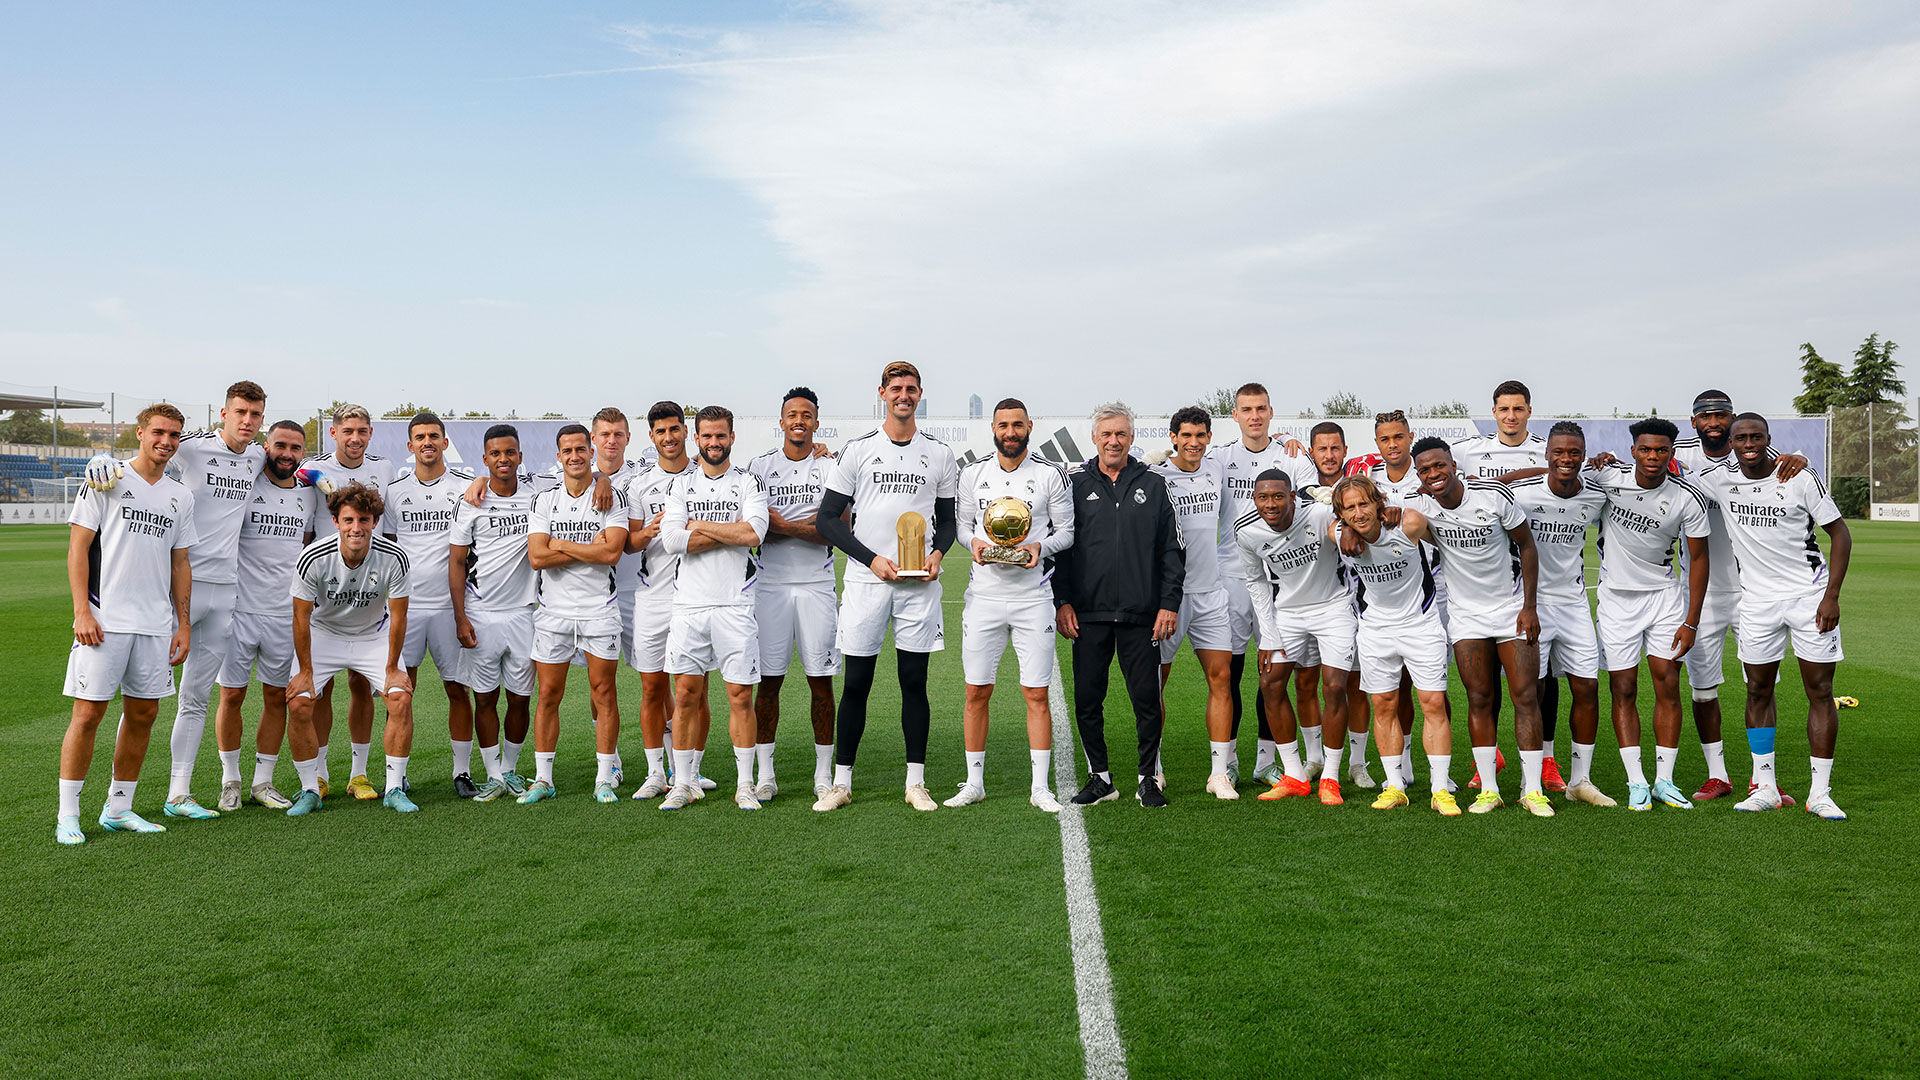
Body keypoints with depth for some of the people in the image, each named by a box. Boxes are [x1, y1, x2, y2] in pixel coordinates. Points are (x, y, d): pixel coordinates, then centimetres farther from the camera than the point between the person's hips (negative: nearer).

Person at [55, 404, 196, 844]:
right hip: (104, 621, -5)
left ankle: (118, 809, 19)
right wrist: (82, 611, -11)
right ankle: (67, 815, 6)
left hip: (156, 625, 5)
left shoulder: (181, 497, 14)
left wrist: (184, 624, 12)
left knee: (143, 714, 7)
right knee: (88, 712, -4)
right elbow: (78, 547, -3)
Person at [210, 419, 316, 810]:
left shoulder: (309, 495, 9)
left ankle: (264, 781, 19)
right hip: (239, 607, -3)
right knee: (232, 695, 3)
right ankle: (230, 780, 19)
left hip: (286, 613, 4)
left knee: (276, 698, 8)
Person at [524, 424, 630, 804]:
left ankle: (605, 778, 10)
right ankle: (543, 779, 14)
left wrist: (559, 544, -9)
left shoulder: (613, 497, -1)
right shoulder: (544, 500, 6)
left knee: (603, 691, 1)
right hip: (553, 610, 2)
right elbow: (537, 558, -6)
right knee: (548, 694, 4)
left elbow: (612, 553, -14)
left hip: (600, 609, -2)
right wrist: (591, 548, -11)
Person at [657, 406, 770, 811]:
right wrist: (731, 532, -8)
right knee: (687, 694, 4)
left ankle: (745, 784, 10)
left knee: (741, 696, 0)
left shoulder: (748, 483, 5)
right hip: (689, 604, 2)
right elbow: (672, 539, -6)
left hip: (734, 605, -2)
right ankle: (684, 783, 14)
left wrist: (699, 524, -6)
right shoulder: (680, 485, 11)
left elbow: (754, 533, -13)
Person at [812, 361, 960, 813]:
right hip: (866, 579, -1)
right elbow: (828, 518, 2)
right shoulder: (858, 451, 3)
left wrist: (937, 554, -4)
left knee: (914, 682, 5)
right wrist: (872, 559, -9)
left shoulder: (939, 455, 9)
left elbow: (948, 518, 17)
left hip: (919, 583, 1)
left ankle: (916, 783, 13)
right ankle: (841, 781, 12)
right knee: (856, 682, 2)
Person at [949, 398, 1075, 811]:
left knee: (1037, 695, 0)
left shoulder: (1050, 475, 0)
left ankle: (1040, 786, 10)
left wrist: (1041, 547, -14)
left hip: (1032, 596, -2)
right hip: (984, 595, 2)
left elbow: (1067, 530, 5)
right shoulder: (973, 475, 7)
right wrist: (974, 542, -6)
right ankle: (974, 782, 18)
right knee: (977, 692, 5)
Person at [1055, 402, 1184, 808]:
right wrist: (1062, 602, 0)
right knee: (1087, 698, 4)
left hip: (1142, 614, 0)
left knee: (1147, 698, 2)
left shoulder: (1153, 484, 7)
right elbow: (1058, 545, 7)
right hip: (1088, 613, 1)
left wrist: (1169, 604, 1)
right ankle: (1099, 778, 17)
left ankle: (1149, 778, 16)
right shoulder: (1076, 483, 7)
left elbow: (1172, 549, 8)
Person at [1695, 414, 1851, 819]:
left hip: (1810, 594, -2)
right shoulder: (1719, 479, -2)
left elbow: (1840, 534, -3)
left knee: (1820, 691, -1)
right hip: (1757, 599, 2)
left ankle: (1820, 793, 6)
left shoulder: (1801, 478, -8)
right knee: (1758, 691, 5)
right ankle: (1765, 788, 15)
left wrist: (1832, 596, -10)